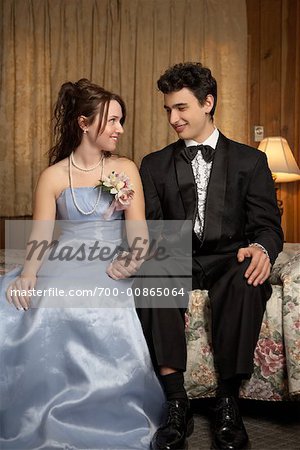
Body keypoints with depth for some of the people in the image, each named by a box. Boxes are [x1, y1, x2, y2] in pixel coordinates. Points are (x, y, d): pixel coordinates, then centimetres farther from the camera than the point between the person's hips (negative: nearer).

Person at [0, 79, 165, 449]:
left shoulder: (126, 169, 10)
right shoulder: (53, 176, 8)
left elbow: (138, 229, 2)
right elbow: (40, 237, -1)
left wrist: (131, 259, -22)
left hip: (108, 272, 0)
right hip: (61, 270, 0)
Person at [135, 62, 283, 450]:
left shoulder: (250, 161, 12)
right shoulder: (154, 165, 16)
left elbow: (268, 224, 3)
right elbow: (149, 227, 6)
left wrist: (261, 248, -22)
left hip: (228, 263, -1)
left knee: (248, 282, -36)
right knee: (147, 277, -33)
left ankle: (227, 401, -24)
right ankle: (176, 403, -28)